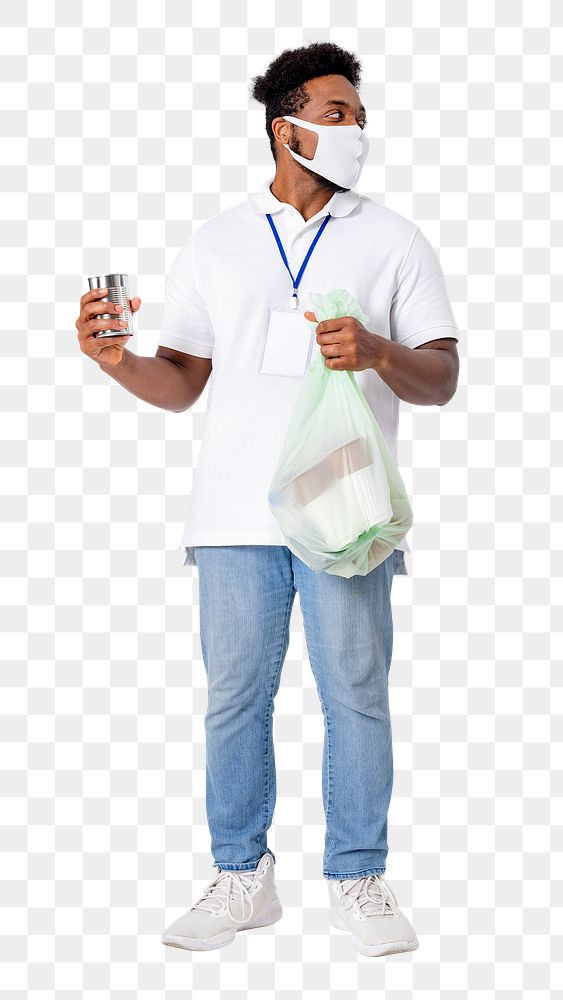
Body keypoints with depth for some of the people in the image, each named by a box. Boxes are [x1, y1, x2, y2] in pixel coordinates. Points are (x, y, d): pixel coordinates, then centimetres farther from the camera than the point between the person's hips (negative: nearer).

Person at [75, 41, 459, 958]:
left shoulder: (391, 239, 8)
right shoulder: (217, 243, 13)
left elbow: (441, 380, 3)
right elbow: (181, 385, 13)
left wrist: (378, 352, -17)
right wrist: (118, 363, -8)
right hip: (237, 512, 2)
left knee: (356, 694, 0)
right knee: (234, 695, 5)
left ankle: (357, 881, 13)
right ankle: (243, 878, 17)